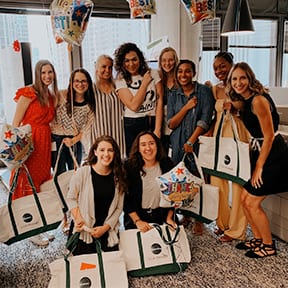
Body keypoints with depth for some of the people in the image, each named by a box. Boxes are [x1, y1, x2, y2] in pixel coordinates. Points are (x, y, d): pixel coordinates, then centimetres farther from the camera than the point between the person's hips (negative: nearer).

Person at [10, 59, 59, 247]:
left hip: (45, 143, 7)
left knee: (42, 184, 12)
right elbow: (16, 122, -10)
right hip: (28, 142, -7)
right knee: (28, 185, 0)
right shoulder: (29, 93, -7)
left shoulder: (52, 96, 14)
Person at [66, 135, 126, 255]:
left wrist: (106, 227, -7)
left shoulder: (118, 176, -1)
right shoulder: (82, 172, -9)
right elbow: (71, 198, -2)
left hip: (108, 233, 2)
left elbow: (119, 207, 1)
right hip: (83, 232, -2)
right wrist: (78, 218, -14)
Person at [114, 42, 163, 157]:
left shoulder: (153, 73, 4)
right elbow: (133, 106, -13)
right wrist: (145, 82, -7)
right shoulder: (121, 81, 0)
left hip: (154, 122, 1)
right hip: (132, 126, -1)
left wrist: (157, 129, -8)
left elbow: (160, 101, -1)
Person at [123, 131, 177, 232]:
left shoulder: (167, 164, -6)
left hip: (162, 216, 2)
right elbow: (125, 197, -10)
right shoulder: (129, 167, -12)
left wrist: (169, 218, -3)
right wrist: (137, 221, -13)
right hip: (135, 217, -1)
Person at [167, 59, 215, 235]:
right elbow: (171, 124, 4)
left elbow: (205, 119, -8)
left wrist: (191, 141, -12)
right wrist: (186, 107, -8)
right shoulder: (174, 96, 11)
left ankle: (198, 219, 13)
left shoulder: (204, 91, -1)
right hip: (178, 144, 4)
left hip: (198, 143, -3)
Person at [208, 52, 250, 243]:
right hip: (219, 136, 6)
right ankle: (222, 222, 27)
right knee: (218, 180, 9)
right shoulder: (215, 89, 12)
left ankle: (236, 229, 13)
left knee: (238, 182, 0)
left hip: (238, 135, -5)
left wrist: (235, 108, -21)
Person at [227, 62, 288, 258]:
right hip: (260, 152, 9)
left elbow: (269, 137, -19)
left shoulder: (258, 100, -20)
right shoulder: (245, 101, 8)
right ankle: (258, 239, 28)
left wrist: (259, 167, -14)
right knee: (245, 198, 11)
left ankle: (269, 246, 16)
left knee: (252, 202, -3)